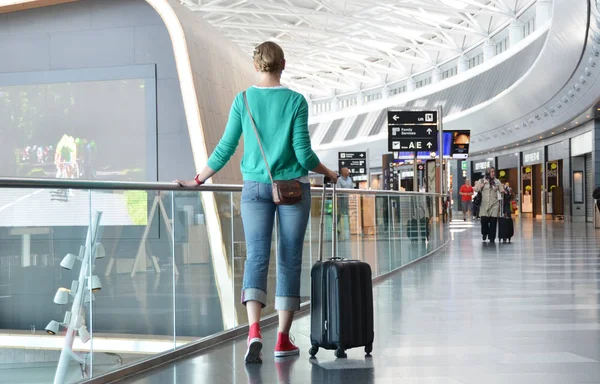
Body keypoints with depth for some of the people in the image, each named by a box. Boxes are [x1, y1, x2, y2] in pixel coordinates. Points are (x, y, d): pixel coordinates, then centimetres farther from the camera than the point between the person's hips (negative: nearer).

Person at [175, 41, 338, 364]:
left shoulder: (243, 100, 1)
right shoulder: (296, 101, -3)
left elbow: (225, 148, 1)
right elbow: (303, 153, -6)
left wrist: (198, 180, 12)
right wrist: (328, 173, 12)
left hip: (255, 187, 1)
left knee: (256, 257, -1)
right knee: (289, 261, 6)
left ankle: (254, 332, -21)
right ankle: (283, 339, 10)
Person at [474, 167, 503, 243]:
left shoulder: (497, 181, 11)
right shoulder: (481, 181, 7)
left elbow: (502, 191, 12)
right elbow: (475, 189, 5)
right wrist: (482, 185, -9)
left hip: (494, 204, 1)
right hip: (484, 204, -1)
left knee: (493, 221, -3)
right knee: (484, 219, -9)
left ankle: (492, 237, 6)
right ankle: (484, 234, 18)